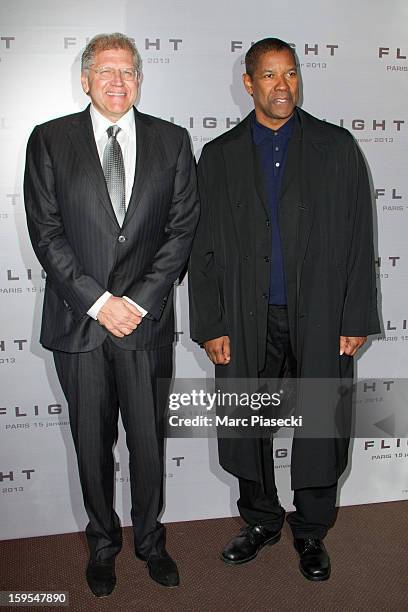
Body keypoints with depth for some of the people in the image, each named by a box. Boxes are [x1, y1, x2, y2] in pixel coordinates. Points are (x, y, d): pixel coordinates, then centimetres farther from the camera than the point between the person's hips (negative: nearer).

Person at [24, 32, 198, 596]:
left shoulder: (172, 141, 5)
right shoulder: (50, 141, 2)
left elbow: (182, 227, 0)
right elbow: (46, 233, -4)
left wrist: (140, 300, -10)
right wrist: (98, 301, -12)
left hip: (147, 319, 1)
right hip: (78, 320, 0)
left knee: (149, 439, 11)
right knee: (92, 442, 13)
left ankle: (150, 539, 34)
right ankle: (103, 543, 35)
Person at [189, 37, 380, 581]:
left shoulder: (337, 147, 3)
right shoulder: (219, 155, 5)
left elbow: (358, 239, 1)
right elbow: (203, 248, 3)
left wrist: (356, 319, -4)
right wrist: (210, 326, -2)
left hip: (319, 319, 0)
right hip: (248, 322, 1)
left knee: (320, 429, 8)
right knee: (248, 427, 11)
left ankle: (311, 531, 31)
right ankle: (261, 520, 35)